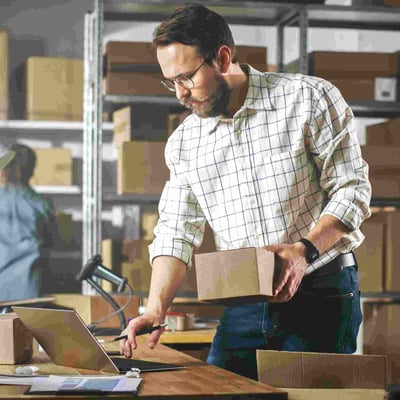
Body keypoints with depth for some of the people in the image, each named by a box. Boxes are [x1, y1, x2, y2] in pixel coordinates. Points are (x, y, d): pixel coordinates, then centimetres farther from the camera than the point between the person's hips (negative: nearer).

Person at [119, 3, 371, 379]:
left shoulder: (309, 99, -8)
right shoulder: (184, 143, 6)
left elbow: (352, 189, -8)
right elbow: (176, 232, 6)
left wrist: (305, 250, -23)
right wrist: (156, 306, -9)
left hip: (319, 292, -4)